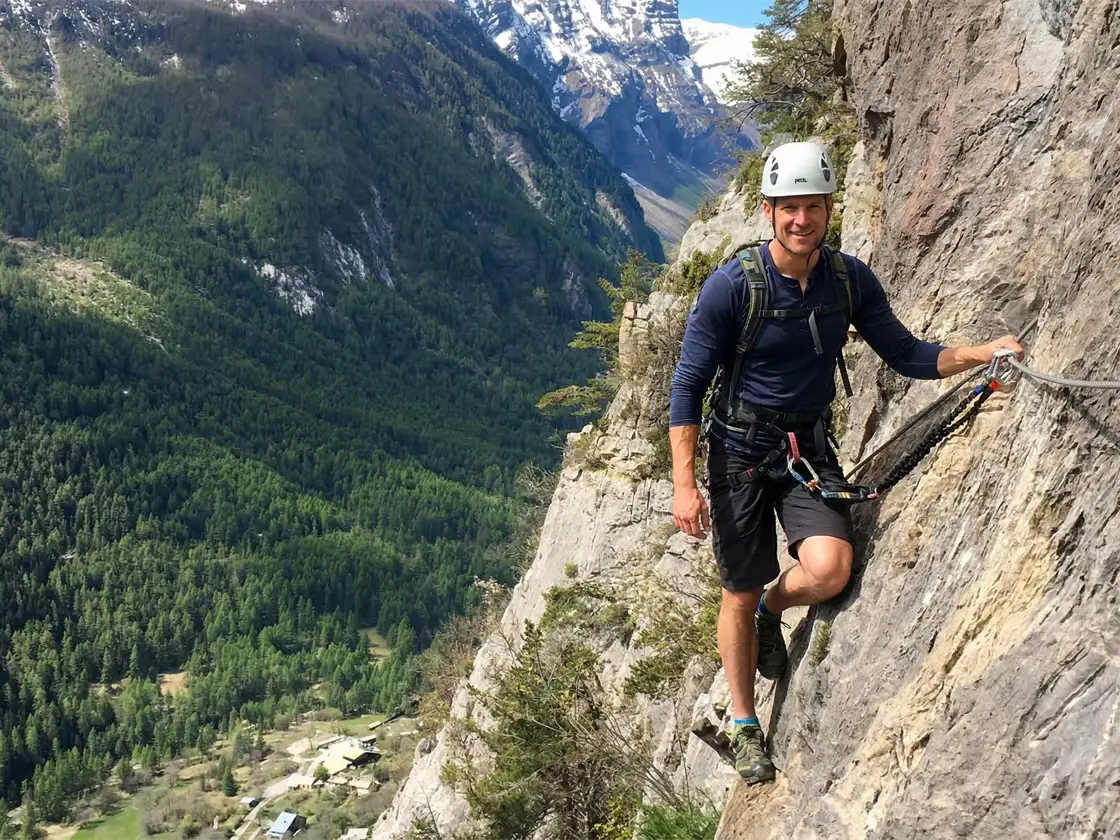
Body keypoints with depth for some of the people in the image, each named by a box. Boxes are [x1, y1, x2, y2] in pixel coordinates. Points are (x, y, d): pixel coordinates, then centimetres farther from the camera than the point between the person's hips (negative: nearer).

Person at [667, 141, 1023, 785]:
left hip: (810, 446, 3)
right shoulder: (731, 285, -16)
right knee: (740, 595, 6)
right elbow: (689, 387, -12)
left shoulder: (850, 279, -4)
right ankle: (746, 729, 28)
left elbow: (906, 354, 4)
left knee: (830, 570, -21)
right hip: (740, 448, -3)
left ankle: (774, 610, 16)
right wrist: (684, 483, -16)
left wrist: (981, 353, -14)